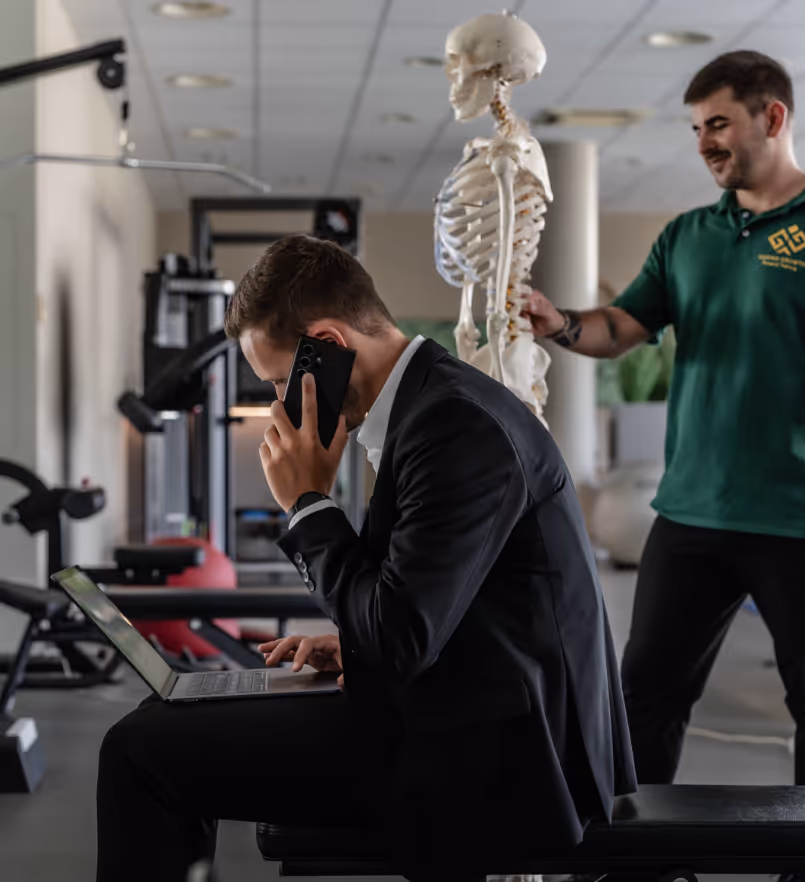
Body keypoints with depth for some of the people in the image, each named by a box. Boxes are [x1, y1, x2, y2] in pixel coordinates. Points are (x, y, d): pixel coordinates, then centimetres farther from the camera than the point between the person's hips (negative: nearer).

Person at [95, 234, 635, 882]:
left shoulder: (458, 425, -20)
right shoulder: (440, 398, 11)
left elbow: (400, 640, -22)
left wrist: (310, 502, -12)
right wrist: (358, 644, 7)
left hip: (488, 756, -11)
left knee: (142, 748, -13)